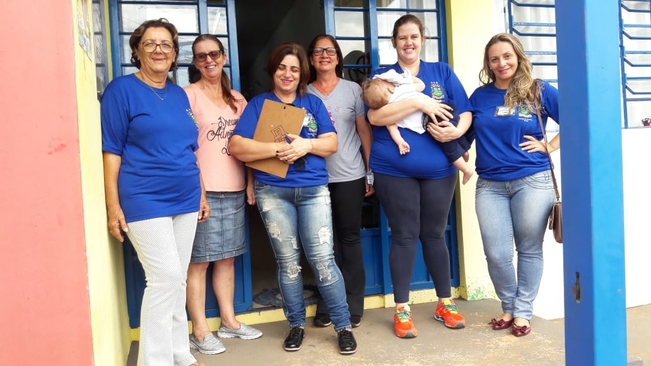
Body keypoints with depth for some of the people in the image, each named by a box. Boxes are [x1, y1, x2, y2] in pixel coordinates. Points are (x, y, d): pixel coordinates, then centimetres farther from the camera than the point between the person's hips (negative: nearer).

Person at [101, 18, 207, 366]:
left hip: (184, 200, 6)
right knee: (165, 277, -10)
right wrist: (113, 206, -12)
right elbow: (111, 151, -8)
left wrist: (201, 193, 16)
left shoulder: (179, 94, 13)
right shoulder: (122, 89, -4)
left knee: (178, 279, 11)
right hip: (145, 202, -6)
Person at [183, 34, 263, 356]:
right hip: (203, 190, -5)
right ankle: (200, 330, 12)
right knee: (199, 261, 1)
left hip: (234, 190, 6)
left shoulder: (237, 99, 15)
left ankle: (228, 321, 26)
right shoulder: (188, 95, -2)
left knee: (227, 258, 13)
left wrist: (251, 183, 9)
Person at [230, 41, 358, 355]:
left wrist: (307, 144, -15)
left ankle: (343, 325, 10)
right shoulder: (258, 104, 5)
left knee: (322, 258, -3)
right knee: (287, 260, 7)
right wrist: (279, 149, -18)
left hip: (314, 190, 1)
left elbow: (332, 143, 5)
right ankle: (296, 324, 23)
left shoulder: (313, 103, 12)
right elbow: (237, 146, -7)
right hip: (273, 192, -1)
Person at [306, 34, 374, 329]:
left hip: (349, 176, -1)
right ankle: (327, 305, 18)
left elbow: (364, 131, 4)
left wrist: (371, 171, 0)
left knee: (349, 238, 5)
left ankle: (353, 306, 15)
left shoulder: (353, 89, 5)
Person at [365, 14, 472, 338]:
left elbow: (465, 111, 5)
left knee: (434, 235, 11)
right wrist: (419, 102, -18)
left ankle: (445, 303, 26)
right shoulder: (381, 76, 6)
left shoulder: (442, 72, 12)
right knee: (404, 237, 2)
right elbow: (375, 116, -11)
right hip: (394, 171, -2)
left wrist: (458, 130, -16)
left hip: (438, 169, 2)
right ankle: (402, 310, 14)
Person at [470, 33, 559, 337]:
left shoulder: (539, 91, 1)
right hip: (490, 185, 2)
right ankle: (508, 307, 25)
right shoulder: (480, 96, 8)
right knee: (496, 255, 1)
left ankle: (523, 312, 23)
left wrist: (549, 146, -3)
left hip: (532, 182, -2)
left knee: (529, 249, 7)